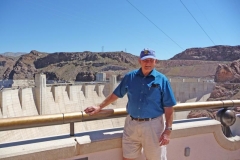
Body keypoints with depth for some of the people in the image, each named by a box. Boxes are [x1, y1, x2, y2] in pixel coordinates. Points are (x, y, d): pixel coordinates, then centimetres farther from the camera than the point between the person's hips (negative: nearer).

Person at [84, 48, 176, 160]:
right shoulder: (130, 77, 2)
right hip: (131, 124, 3)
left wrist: (168, 130, -11)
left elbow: (168, 107, -6)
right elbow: (115, 95, 11)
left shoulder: (162, 80, -6)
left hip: (153, 125, -2)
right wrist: (99, 107, 9)